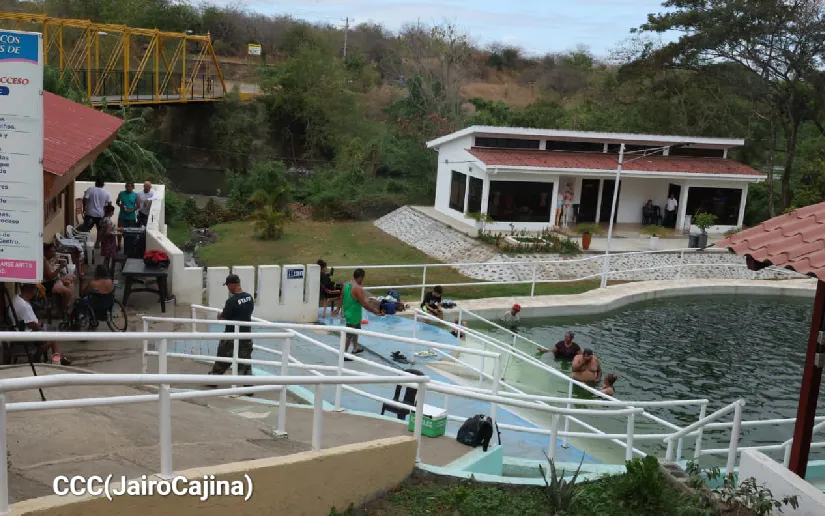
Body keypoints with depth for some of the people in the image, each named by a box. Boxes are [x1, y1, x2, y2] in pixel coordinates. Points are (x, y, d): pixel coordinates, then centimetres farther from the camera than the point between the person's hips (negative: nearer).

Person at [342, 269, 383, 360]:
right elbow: (364, 303, -23)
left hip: (347, 312, 9)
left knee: (356, 330, 26)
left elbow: (342, 297, 13)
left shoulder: (346, 284, 2)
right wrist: (374, 310, -11)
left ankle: (355, 348, 41)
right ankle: (344, 354, 6)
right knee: (350, 334, 0)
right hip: (353, 315, -9)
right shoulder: (358, 288, -24)